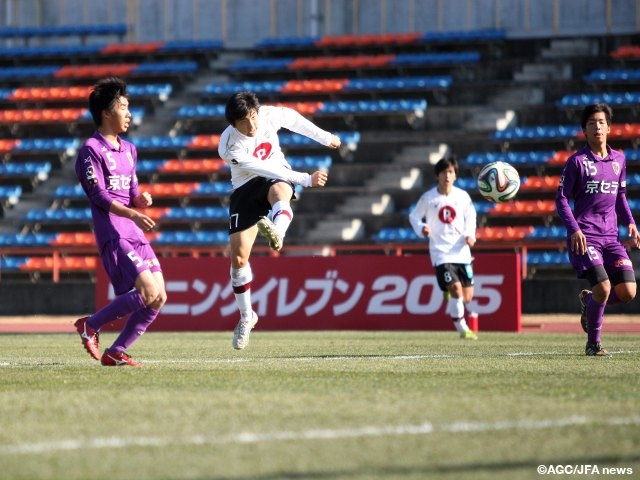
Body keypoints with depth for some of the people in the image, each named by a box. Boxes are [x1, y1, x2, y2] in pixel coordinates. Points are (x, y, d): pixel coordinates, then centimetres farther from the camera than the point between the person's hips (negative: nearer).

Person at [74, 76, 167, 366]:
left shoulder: (129, 150, 20)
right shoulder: (91, 149, -6)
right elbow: (99, 196, -13)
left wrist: (142, 199, -1)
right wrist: (133, 215, -23)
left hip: (136, 234, 9)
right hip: (114, 234, -9)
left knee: (159, 298, 0)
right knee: (148, 292, -18)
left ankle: (116, 353, 8)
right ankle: (91, 326, -2)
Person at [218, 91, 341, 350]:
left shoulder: (269, 115, -16)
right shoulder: (229, 147, -26)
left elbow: (294, 119, 7)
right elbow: (261, 169, -31)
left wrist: (325, 137, 17)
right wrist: (306, 179, -34)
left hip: (277, 175, 1)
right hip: (245, 187, -1)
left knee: (279, 192, -40)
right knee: (238, 257, -6)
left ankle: (277, 231, -73)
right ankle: (246, 316, 13)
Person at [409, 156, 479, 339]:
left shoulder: (462, 196, -1)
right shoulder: (428, 198, -7)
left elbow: (470, 216, 14)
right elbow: (414, 216, 5)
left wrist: (470, 234, -2)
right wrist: (421, 229, -14)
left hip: (462, 251, 3)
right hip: (441, 252, -3)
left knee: (467, 297, 5)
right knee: (457, 290, -17)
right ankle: (462, 329, -3)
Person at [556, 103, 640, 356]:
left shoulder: (619, 159, 12)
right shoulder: (577, 161, -3)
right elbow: (561, 199, -3)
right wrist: (574, 229, -16)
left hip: (611, 237, 5)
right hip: (584, 237, -5)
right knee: (603, 288, -19)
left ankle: (588, 301, 24)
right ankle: (593, 344, 1)